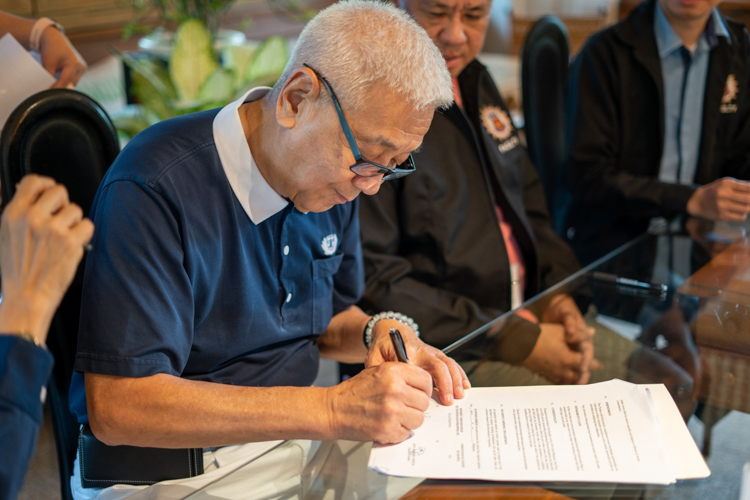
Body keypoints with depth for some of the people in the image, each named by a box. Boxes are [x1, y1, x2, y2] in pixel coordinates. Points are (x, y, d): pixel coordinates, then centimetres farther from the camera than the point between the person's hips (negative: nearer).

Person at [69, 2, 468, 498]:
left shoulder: (337, 176, 4)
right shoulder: (153, 190, -21)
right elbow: (116, 405, -24)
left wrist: (380, 332, -5)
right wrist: (330, 410, -29)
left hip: (302, 438, 7)